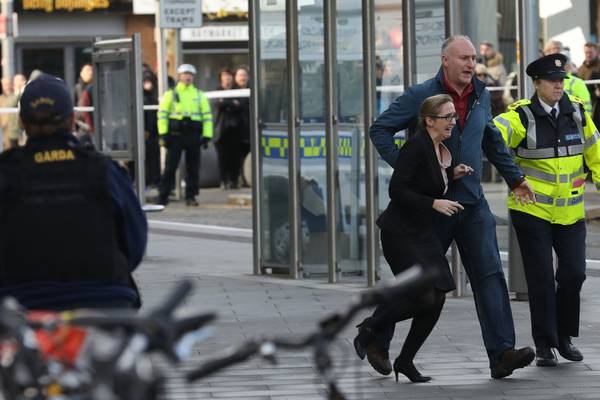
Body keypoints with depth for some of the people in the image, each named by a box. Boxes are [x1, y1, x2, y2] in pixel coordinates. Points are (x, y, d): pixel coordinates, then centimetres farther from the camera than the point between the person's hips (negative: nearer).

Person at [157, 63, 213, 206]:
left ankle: (191, 196, 10)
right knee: (170, 167, -4)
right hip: (175, 135, -2)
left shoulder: (200, 95, 13)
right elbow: (162, 114, 2)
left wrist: (207, 136, 1)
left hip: (193, 135, 2)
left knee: (193, 167, 3)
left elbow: (207, 116, 11)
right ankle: (163, 196, 0)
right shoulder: (170, 94, 7)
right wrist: (163, 134, -8)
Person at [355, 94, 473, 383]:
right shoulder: (416, 146, -17)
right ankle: (369, 328, 10)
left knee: (437, 299, 2)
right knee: (424, 298, -13)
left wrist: (452, 174, 6)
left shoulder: (441, 151, 10)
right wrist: (434, 203, -23)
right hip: (400, 233, -9)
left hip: (424, 234, 9)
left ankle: (405, 360, 13)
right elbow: (397, 190, -20)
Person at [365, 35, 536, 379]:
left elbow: (492, 141, 24)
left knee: (490, 274, -8)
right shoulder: (421, 96, -7)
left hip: (473, 202, 4)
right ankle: (377, 338, 25)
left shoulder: (481, 96, 9)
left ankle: (501, 354, -13)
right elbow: (380, 130, -4)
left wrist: (514, 177, 24)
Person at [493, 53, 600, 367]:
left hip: (570, 211, 4)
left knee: (573, 273, -1)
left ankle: (563, 336, 20)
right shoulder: (522, 116, -12)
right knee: (541, 277, -2)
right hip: (532, 211, -4)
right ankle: (544, 345, 8)